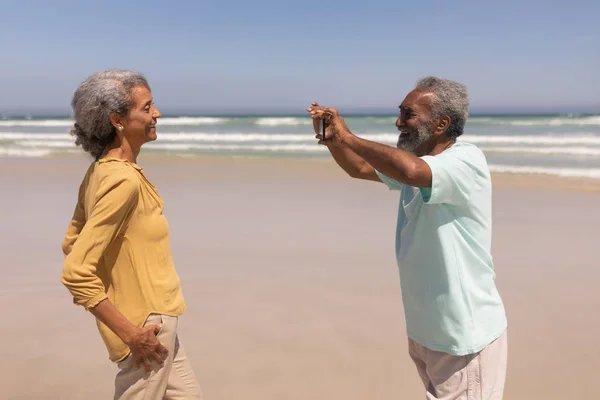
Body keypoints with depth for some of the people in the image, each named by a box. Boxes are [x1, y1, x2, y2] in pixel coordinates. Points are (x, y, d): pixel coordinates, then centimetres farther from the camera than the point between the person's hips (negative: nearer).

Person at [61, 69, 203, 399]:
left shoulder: (100, 172, 4)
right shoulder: (123, 180, -24)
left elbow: (71, 244, 13)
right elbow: (75, 273, -27)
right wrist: (131, 334, -21)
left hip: (154, 319, 9)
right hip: (146, 326, -9)